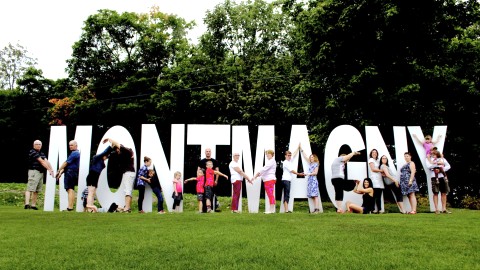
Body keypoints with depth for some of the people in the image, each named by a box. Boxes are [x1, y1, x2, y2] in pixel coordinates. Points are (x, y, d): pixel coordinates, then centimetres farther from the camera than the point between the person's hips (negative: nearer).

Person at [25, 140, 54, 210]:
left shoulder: (42, 153, 19)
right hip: (34, 172, -8)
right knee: (30, 188, -15)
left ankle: (33, 205, 13)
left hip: (41, 172, 8)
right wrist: (49, 169, -15)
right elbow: (41, 161, -11)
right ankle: (27, 204, -23)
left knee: (37, 190, 9)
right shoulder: (32, 152, -6)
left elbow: (46, 161, 6)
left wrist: (51, 169, -8)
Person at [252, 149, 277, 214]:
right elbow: (264, 170, 19)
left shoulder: (272, 161, -8)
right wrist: (257, 175, 5)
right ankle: (272, 209, 12)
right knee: (270, 195, 9)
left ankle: (271, 210, -9)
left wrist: (257, 174, -11)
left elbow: (264, 169, -15)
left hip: (270, 179, -10)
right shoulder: (269, 161, 23)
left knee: (270, 194, -9)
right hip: (267, 180, 10)